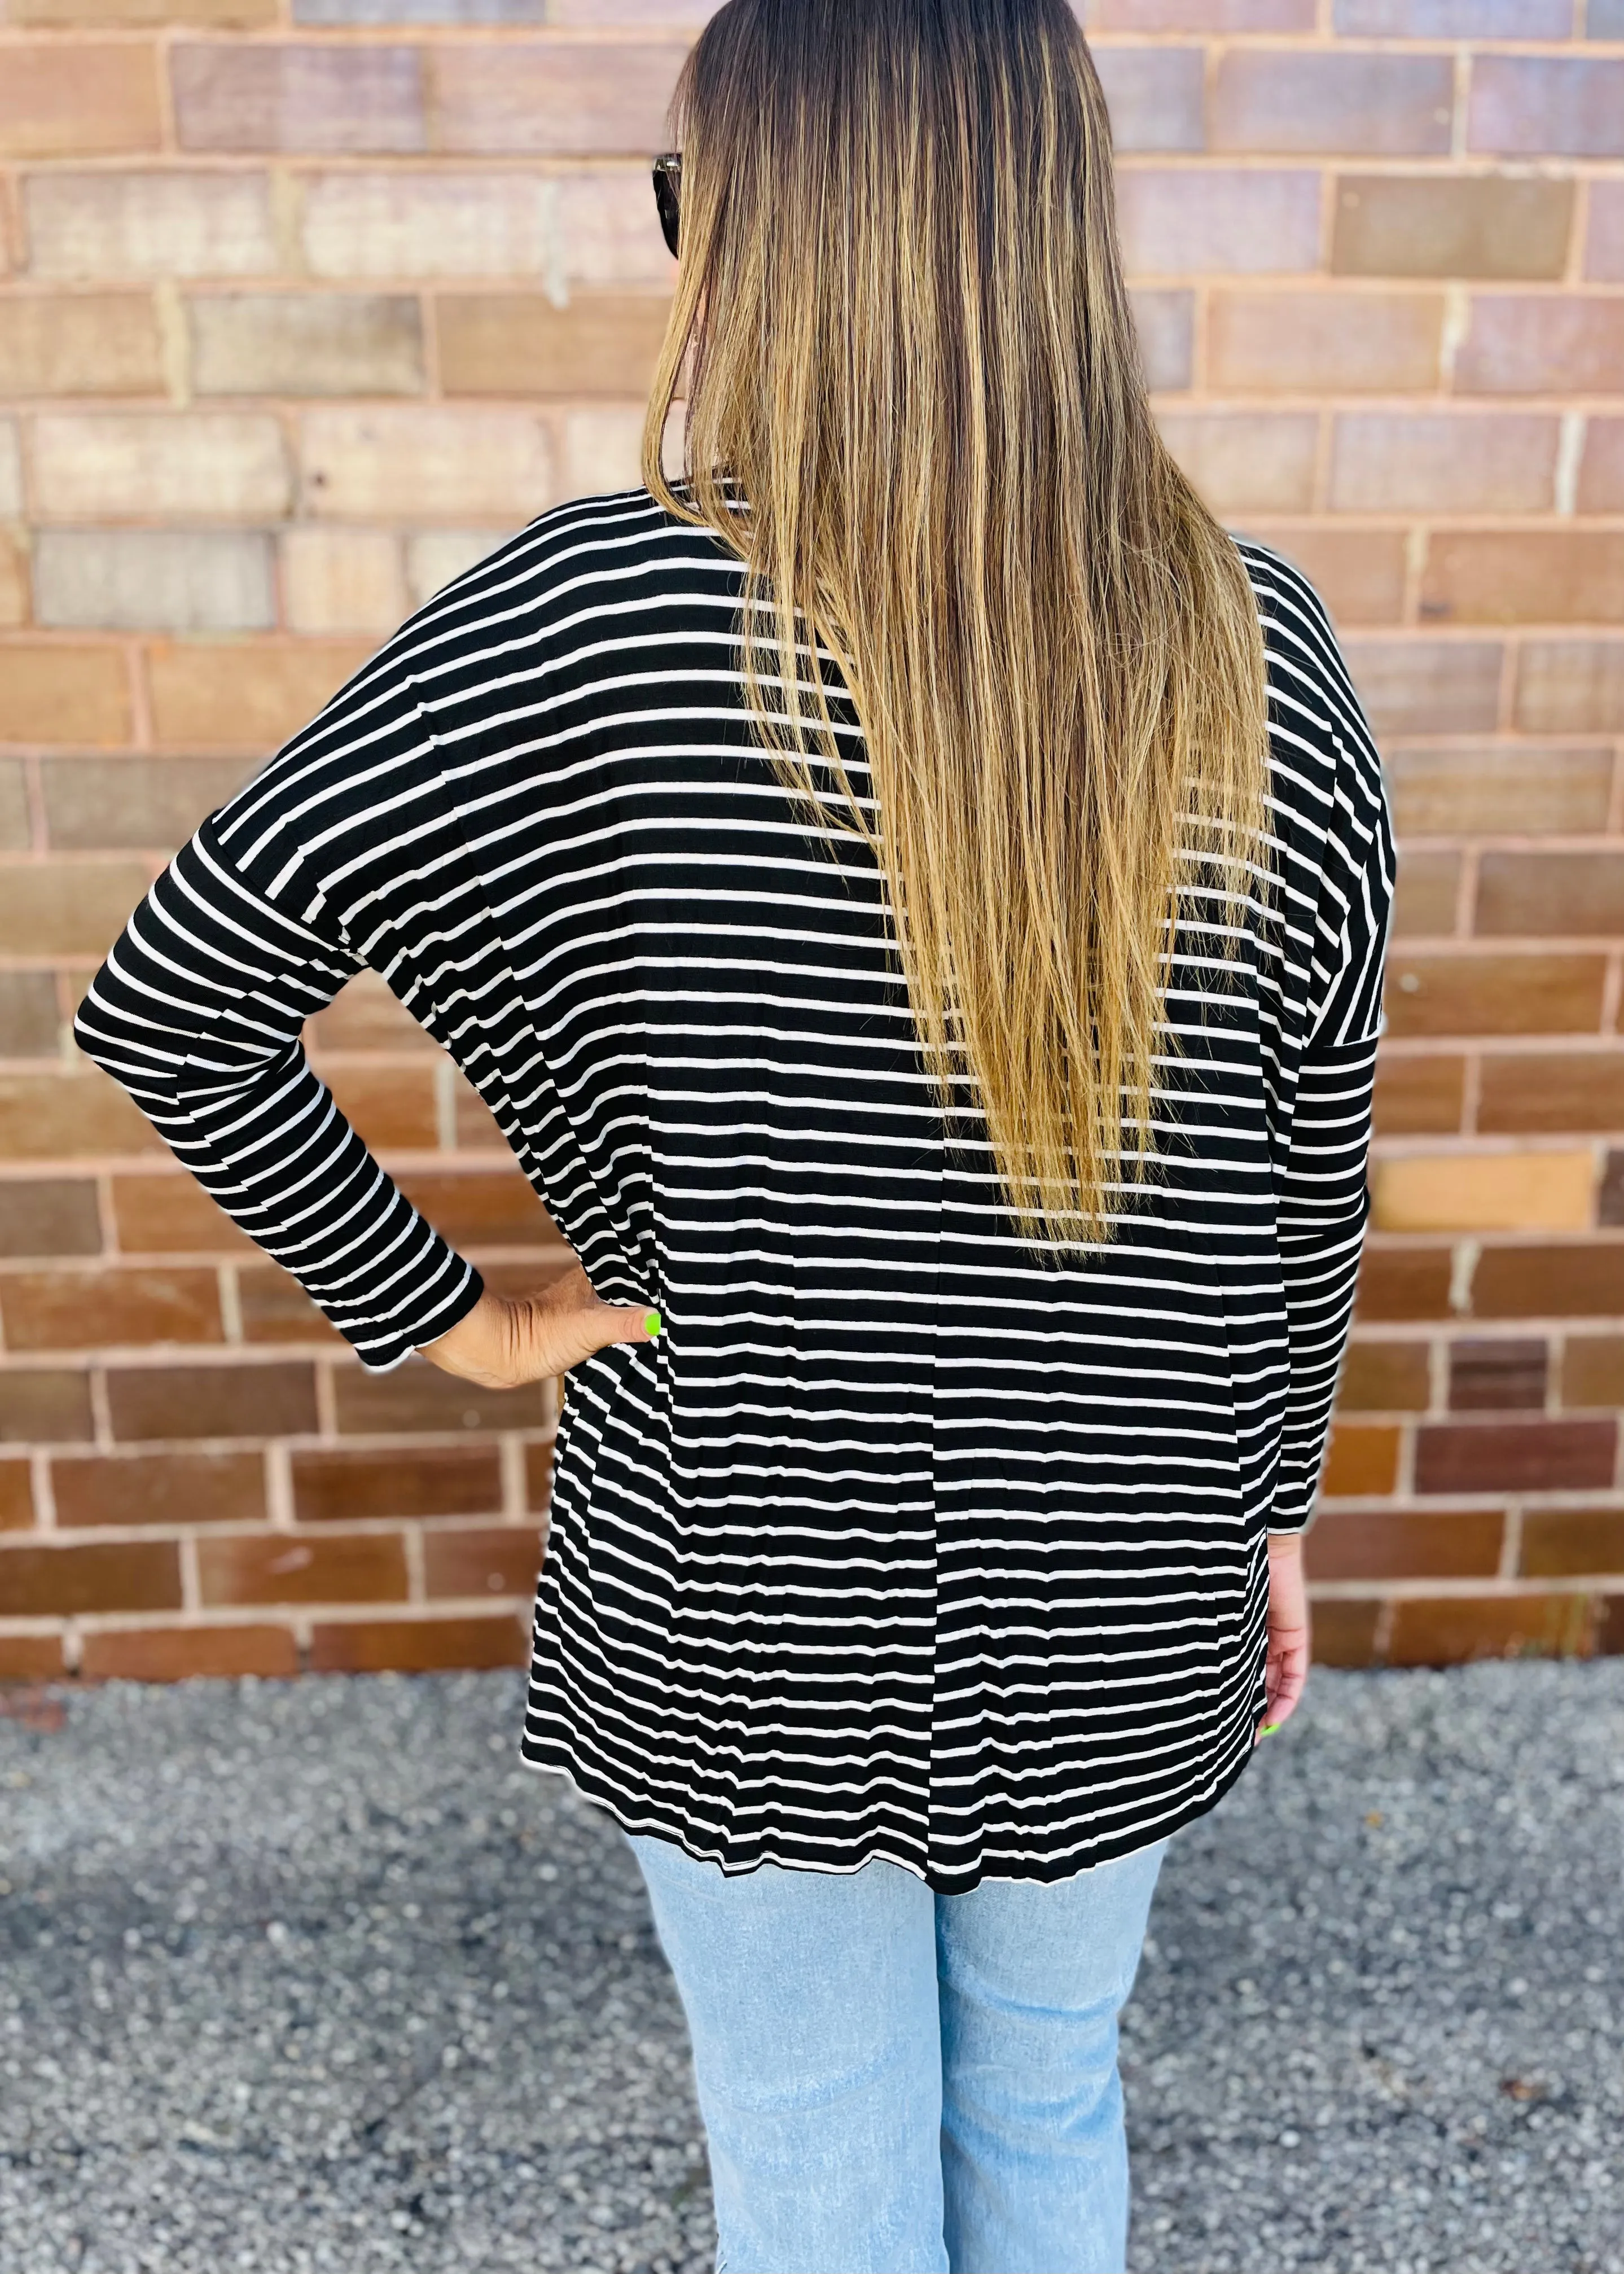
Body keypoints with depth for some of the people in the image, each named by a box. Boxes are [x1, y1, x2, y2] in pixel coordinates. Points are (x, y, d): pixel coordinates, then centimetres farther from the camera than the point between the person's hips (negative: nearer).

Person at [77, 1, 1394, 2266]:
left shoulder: (595, 620, -20)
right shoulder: (1256, 649, -11)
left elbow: (167, 1002, -17)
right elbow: (1310, 1177, -3)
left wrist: (443, 1313, -6)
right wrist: (1266, 1506, 12)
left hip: (754, 1614, -2)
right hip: (1119, 1620, 3)